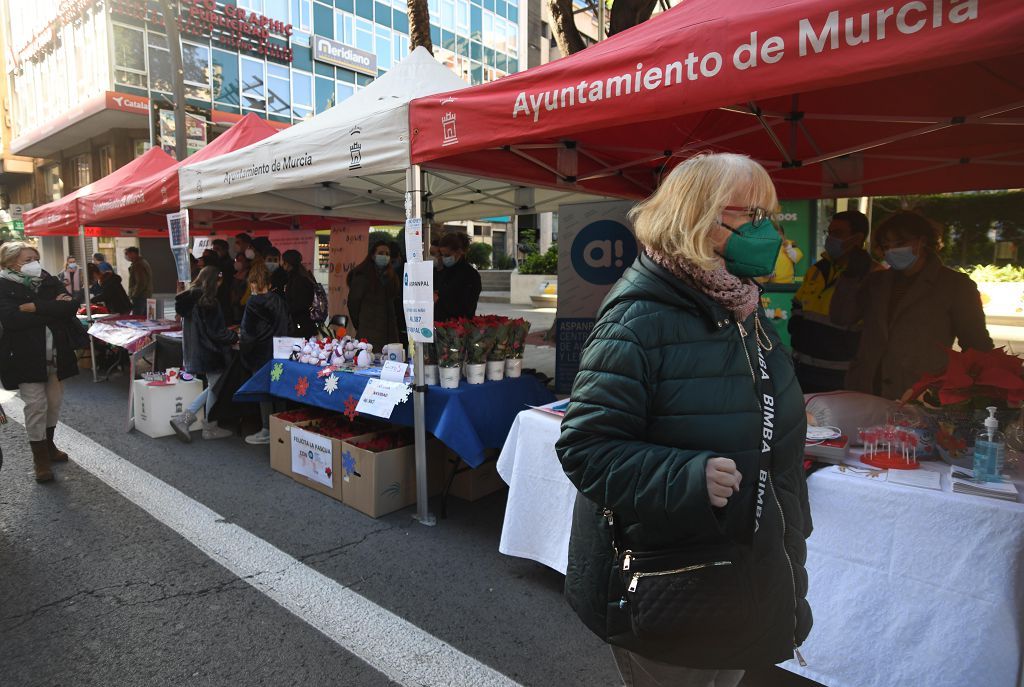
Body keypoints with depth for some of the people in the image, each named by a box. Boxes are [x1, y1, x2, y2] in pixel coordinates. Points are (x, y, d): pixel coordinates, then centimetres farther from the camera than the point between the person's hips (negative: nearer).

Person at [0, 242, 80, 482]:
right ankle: (40, 457, 9)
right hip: (26, 356, -4)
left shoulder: (49, 281, 7)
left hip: (56, 354, 5)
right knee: (36, 404, -4)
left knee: (54, 401, 12)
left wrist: (36, 307, -18)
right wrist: (53, 310, -17)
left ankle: (48, 444, 31)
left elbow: (71, 306, -8)